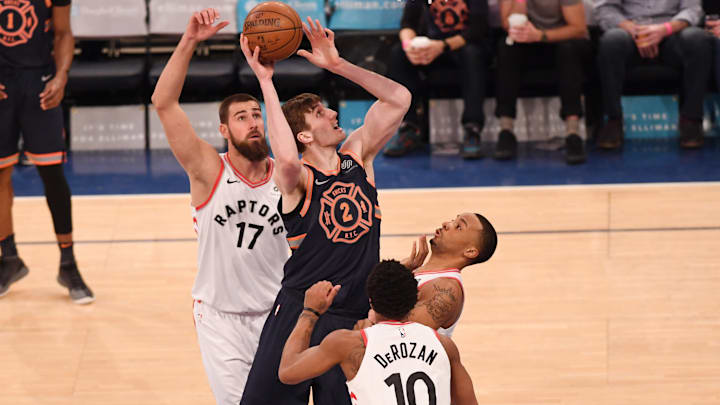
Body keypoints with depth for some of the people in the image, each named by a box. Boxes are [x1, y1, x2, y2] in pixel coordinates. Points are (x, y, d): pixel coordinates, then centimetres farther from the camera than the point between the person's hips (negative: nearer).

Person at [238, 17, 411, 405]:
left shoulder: (357, 157, 8)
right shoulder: (297, 179, -8)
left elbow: (398, 98, 5)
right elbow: (288, 159, -34)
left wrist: (337, 64, -2)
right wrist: (265, 80, -30)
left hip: (355, 317, 4)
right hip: (299, 311, -4)